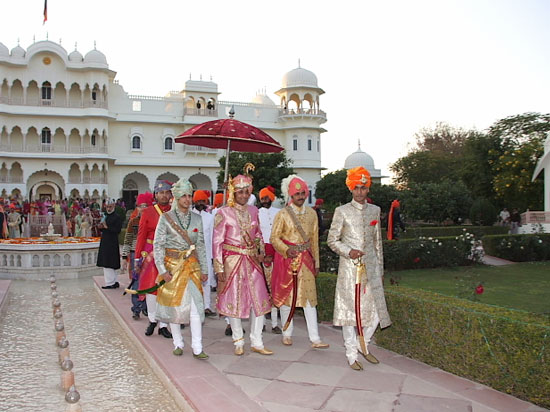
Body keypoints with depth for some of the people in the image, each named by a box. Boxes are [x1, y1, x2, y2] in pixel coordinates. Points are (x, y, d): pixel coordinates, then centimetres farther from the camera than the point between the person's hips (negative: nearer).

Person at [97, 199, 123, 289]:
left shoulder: (117, 217, -9)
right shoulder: (105, 216, 15)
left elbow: (118, 230, -19)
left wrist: (107, 227, -21)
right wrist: (101, 227, 0)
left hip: (112, 243, -9)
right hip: (104, 242, 9)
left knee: (108, 264, -8)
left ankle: (110, 283, -2)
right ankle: (114, 282, 20)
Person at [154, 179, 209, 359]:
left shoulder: (197, 218, 7)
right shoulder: (166, 218, -3)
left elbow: (201, 245, 10)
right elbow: (158, 245, -4)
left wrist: (204, 269, 7)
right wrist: (162, 270, -11)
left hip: (192, 265, 2)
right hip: (172, 265, -2)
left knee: (196, 305, -8)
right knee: (173, 304, 5)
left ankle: (197, 348, -5)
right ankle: (178, 343, 21)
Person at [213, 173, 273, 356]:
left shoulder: (253, 211, 8)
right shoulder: (224, 213, -5)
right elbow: (217, 241, -6)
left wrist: (261, 252, 2)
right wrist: (219, 268, -9)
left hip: (252, 261, 4)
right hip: (232, 261, -4)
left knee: (259, 300, 2)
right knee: (234, 300, 5)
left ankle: (256, 342, 14)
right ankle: (238, 342, 22)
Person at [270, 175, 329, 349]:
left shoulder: (311, 213, 7)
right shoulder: (283, 214, -5)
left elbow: (314, 239, 12)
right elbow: (274, 238, -6)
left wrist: (316, 262, 12)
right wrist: (286, 250, -24)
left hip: (306, 259, 3)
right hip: (286, 259, -3)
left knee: (309, 297, -1)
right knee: (286, 296, 7)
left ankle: (315, 339, 2)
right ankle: (287, 334, 22)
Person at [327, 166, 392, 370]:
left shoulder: (375, 210, 10)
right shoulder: (342, 211, -2)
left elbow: (378, 241, 15)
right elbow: (332, 240, 0)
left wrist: (380, 268, 15)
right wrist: (348, 251, -16)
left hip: (371, 266, 4)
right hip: (349, 267, -4)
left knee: (376, 310, 4)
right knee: (349, 309, 1)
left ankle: (363, 346, 28)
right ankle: (351, 355, 14)